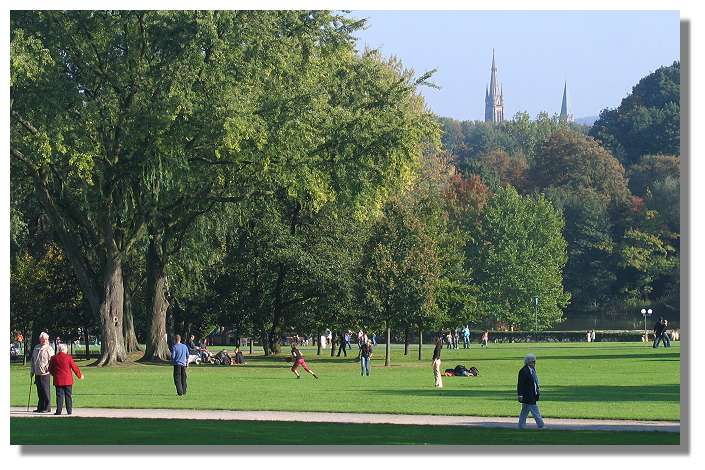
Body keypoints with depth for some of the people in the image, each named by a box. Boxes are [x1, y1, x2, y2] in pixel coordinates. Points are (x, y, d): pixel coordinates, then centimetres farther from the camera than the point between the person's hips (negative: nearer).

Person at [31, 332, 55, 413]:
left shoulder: (49, 348, -4)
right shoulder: (36, 348, 15)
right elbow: (33, 359, 23)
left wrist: (48, 368, -21)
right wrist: (32, 370, 20)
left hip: (45, 373, -6)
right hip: (37, 373, 6)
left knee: (46, 391, -4)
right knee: (39, 391, 11)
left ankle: (47, 407, 1)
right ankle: (40, 407, 18)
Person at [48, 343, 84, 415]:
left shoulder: (54, 358, 0)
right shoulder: (68, 357, -6)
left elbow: (50, 369, 7)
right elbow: (74, 367, -1)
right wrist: (80, 375, 14)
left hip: (58, 380, 1)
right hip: (68, 380, -1)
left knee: (59, 396, 3)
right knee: (68, 396, 6)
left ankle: (58, 411, -2)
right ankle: (69, 410, 7)